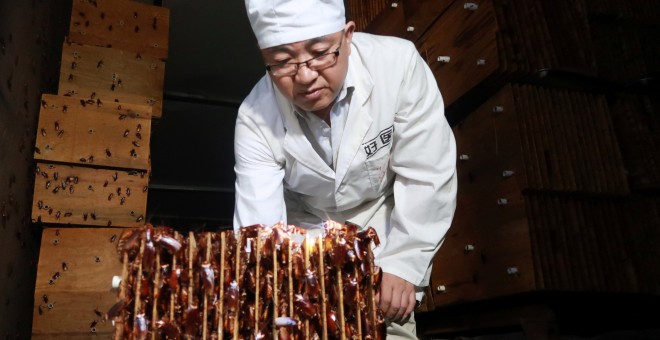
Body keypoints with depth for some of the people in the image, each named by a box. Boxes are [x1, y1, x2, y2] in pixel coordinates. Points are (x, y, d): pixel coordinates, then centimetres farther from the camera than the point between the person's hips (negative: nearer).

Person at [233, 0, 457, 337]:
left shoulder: (398, 63, -32)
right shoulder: (255, 120, -27)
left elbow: (426, 177, -25)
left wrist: (403, 265, -24)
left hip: (384, 213, 0)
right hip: (306, 221, 1)